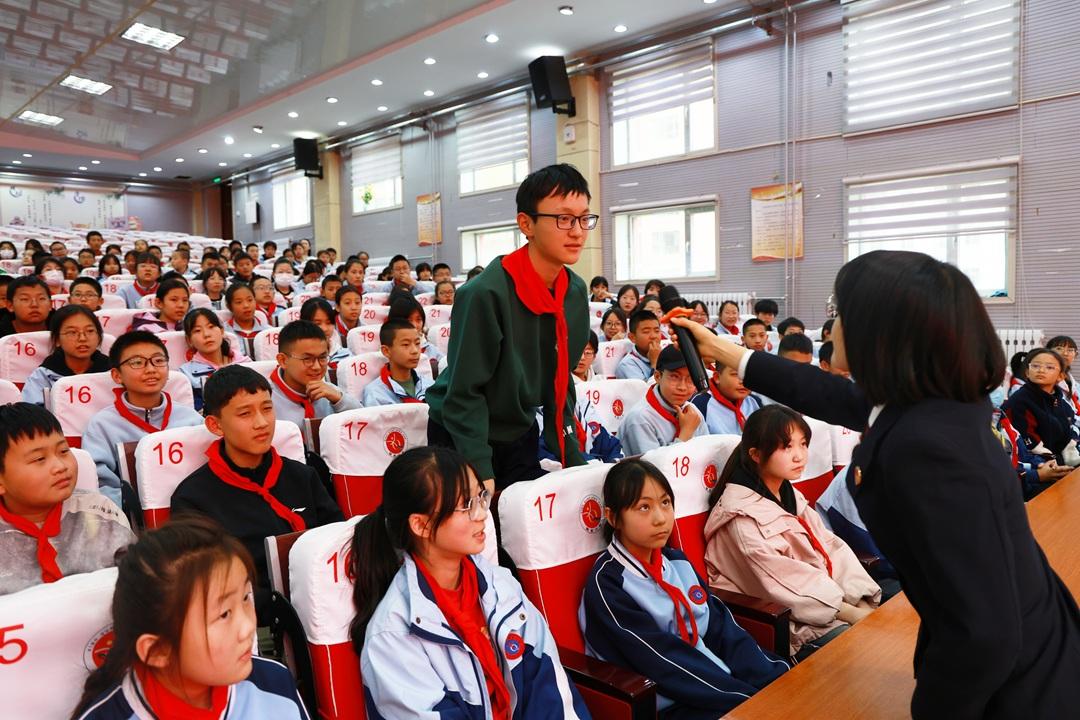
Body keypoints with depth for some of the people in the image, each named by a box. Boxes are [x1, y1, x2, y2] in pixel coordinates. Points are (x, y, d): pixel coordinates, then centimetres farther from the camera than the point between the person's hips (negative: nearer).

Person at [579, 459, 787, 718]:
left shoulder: (677, 561, 9)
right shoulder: (607, 584, -14)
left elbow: (722, 627, 3)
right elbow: (663, 662, -18)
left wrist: (777, 679, -10)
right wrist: (752, 698, -20)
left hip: (720, 682, 7)